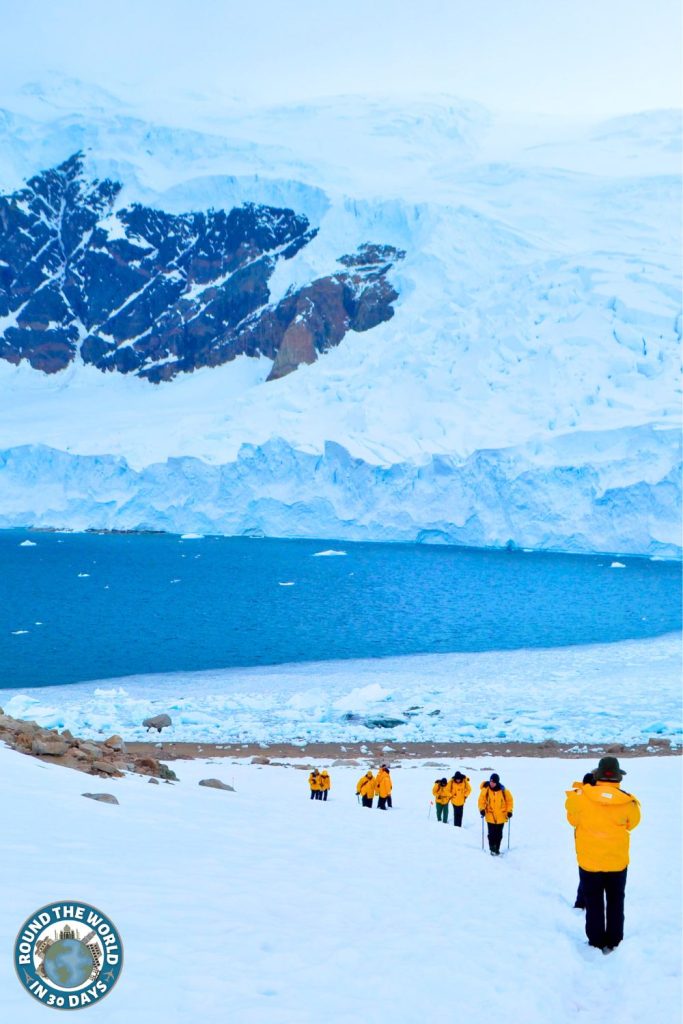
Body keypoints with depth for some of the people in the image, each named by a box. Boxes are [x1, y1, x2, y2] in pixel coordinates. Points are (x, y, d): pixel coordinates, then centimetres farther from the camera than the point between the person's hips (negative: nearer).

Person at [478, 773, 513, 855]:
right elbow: (481, 800, -1)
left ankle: (497, 849, 24)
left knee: (499, 835, 11)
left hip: (501, 817, 1)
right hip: (490, 817, -1)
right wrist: (482, 809, -15)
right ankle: (492, 849, 8)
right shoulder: (485, 790, -9)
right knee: (491, 834, -3)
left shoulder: (503, 791, -7)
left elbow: (509, 800, 4)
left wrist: (509, 811, -2)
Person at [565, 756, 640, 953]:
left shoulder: (580, 797, -18)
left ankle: (596, 943, 17)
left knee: (594, 903, 13)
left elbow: (572, 818, 0)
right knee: (615, 903, 17)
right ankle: (613, 943, 21)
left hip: (589, 861, -1)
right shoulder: (628, 802, -15)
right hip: (618, 862, 1)